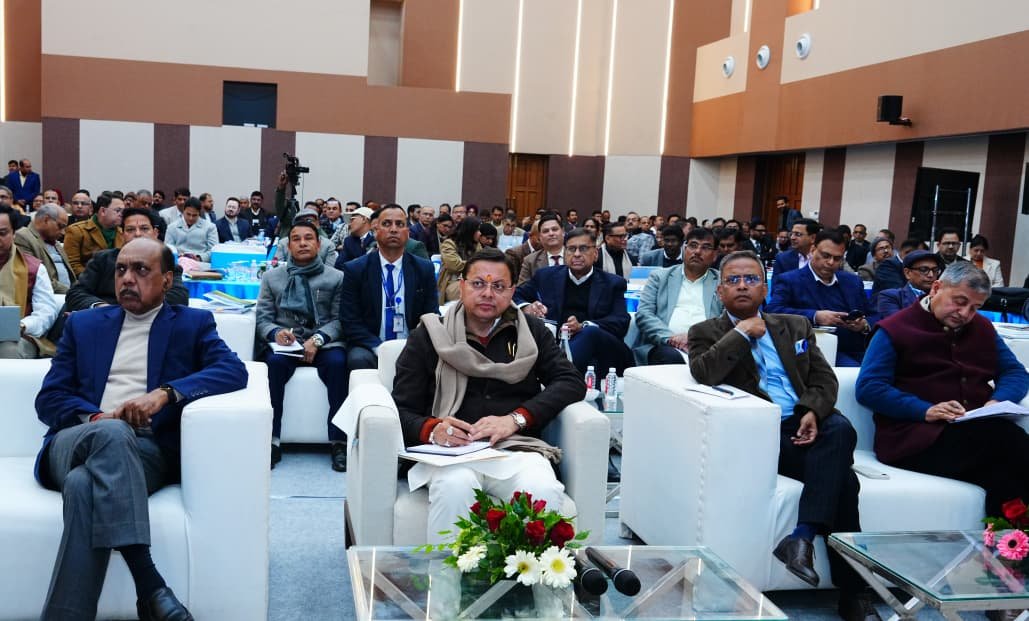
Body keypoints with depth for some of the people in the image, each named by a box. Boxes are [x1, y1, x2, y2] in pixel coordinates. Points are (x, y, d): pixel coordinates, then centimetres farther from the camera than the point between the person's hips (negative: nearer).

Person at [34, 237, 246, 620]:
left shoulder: (193, 323, 15)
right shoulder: (83, 324, 23)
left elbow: (234, 371, -3)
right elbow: (49, 398, 14)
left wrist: (165, 392, -19)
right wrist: (95, 418, -9)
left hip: (149, 450, -2)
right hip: (77, 441, 2)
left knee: (84, 485, -36)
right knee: (111, 432, -36)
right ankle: (148, 586, -42)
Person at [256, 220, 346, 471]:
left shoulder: (335, 277, 10)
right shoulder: (272, 277, 15)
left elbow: (339, 319, 2)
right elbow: (262, 317, 9)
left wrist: (318, 339, -16)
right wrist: (275, 333, -14)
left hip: (323, 342, -1)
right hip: (284, 342, 1)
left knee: (338, 362, -33)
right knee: (274, 361, -33)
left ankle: (339, 441, -27)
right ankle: (271, 441, -28)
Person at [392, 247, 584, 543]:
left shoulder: (531, 331, 18)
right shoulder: (429, 336, 13)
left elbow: (572, 382, 6)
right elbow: (403, 410, 8)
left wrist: (516, 418, -9)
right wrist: (431, 429, -16)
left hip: (517, 448, 1)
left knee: (543, 492, -31)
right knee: (455, 488, -35)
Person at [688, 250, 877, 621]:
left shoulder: (795, 326, 22)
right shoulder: (706, 333, 10)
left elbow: (825, 380, 12)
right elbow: (704, 374, -13)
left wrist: (813, 411, -9)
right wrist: (742, 332, -7)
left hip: (804, 425, 4)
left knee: (841, 429, -32)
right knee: (841, 477, -27)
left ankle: (803, 536, -33)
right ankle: (853, 591, -21)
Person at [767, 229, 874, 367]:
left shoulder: (853, 281, 22)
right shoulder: (790, 281, 4)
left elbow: (873, 318, 22)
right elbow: (773, 312, -12)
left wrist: (864, 325, -3)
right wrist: (815, 316, -21)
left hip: (858, 351, 6)